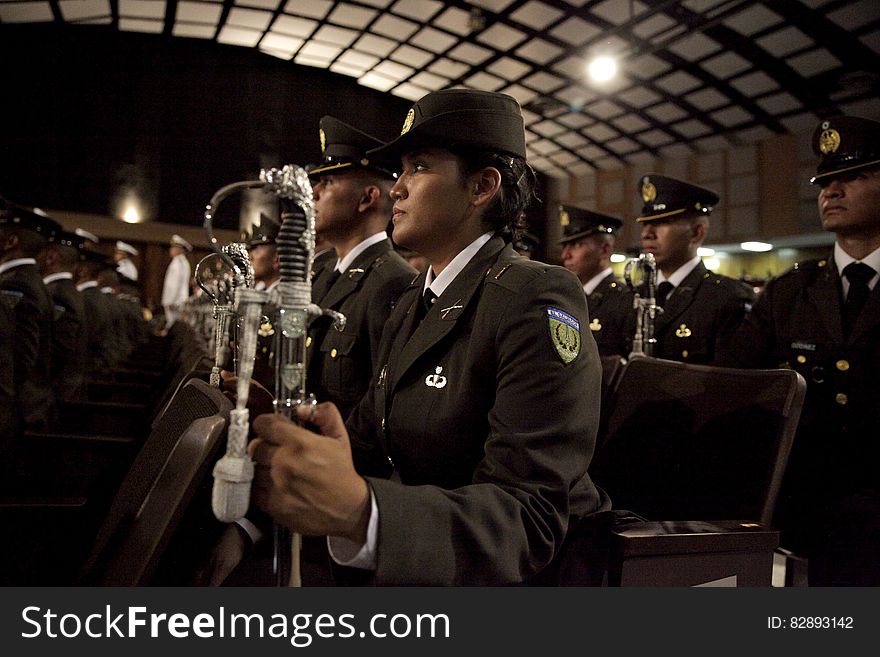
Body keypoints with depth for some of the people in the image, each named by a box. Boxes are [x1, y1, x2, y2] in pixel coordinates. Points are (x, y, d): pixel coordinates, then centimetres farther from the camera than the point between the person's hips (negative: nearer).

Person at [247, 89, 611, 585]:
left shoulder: (539, 300, -16)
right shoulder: (410, 307, 12)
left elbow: (530, 520, -24)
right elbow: (365, 443, 8)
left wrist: (358, 511, -39)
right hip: (416, 567, 7)